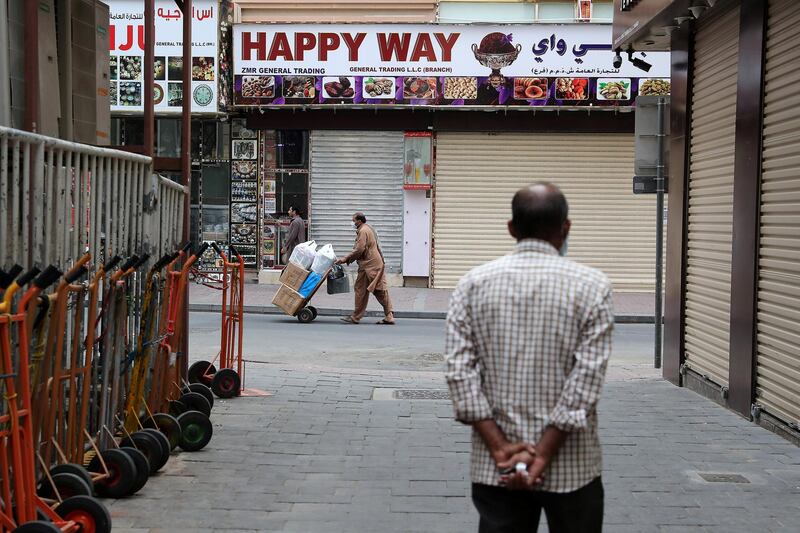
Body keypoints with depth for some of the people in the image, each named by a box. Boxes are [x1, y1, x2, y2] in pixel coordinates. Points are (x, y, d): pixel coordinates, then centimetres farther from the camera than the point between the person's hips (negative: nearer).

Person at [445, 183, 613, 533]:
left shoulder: (473, 284, 0)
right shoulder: (591, 286, -7)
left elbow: (460, 371, -6)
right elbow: (587, 378, -13)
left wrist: (500, 447, -7)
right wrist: (542, 455, -12)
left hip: (495, 468, 2)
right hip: (570, 467, -2)